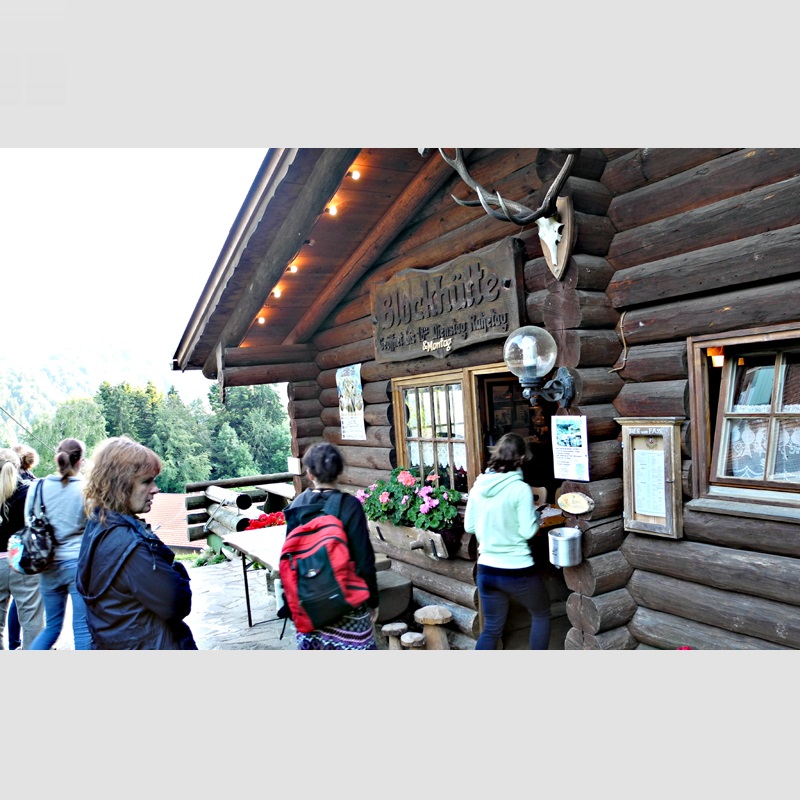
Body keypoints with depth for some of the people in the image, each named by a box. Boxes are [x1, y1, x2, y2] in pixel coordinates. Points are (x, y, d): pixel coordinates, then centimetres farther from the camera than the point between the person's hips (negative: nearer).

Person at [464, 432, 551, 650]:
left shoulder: (478, 485, -1)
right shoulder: (520, 488, -16)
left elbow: (469, 527, 6)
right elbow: (527, 531, -14)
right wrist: (536, 516, 5)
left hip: (486, 570, 5)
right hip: (517, 571, -4)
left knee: (491, 629, 19)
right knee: (541, 614, 24)